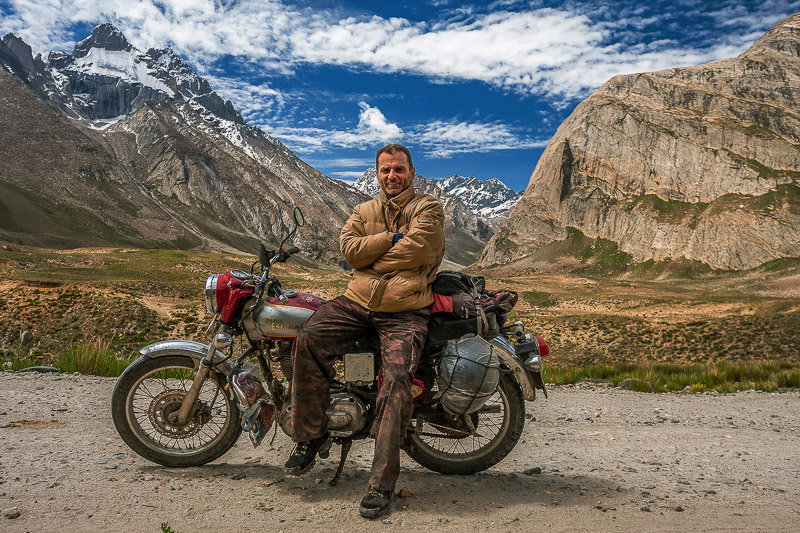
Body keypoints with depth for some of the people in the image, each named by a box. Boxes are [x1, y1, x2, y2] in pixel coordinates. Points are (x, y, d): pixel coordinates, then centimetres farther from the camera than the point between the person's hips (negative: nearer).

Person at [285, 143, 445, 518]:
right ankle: (311, 435, -2)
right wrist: (391, 238, -7)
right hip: (357, 301, 4)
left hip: (405, 310, -4)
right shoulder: (363, 211, 21)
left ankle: (382, 483, -12)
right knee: (308, 341, -19)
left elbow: (416, 249, -11)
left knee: (396, 380, -22)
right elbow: (349, 249, 2)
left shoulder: (428, 208, 7)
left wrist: (371, 261, -2)